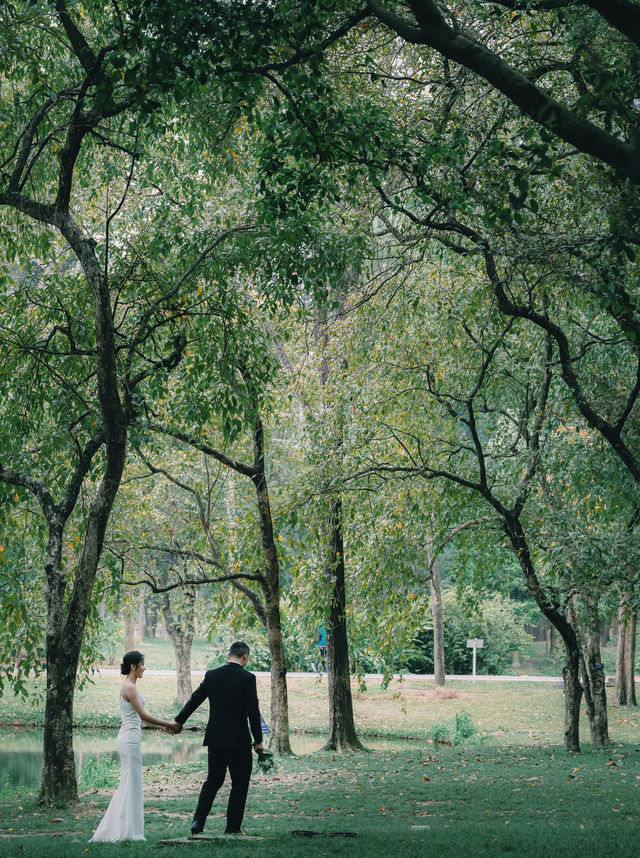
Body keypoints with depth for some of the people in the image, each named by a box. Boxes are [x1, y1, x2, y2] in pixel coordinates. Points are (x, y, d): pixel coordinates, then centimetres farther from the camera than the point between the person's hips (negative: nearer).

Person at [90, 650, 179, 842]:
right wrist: (168, 724, -10)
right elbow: (143, 715, -17)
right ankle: (127, 831, -2)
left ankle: (112, 830, 15)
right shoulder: (130, 687, -14)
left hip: (127, 739, 10)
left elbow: (139, 717, 21)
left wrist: (162, 727, 17)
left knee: (127, 784, 12)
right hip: (130, 739, -10)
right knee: (131, 784, -5)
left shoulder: (129, 686, 16)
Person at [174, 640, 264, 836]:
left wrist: (177, 722, 23)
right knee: (239, 784, 7)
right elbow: (253, 711, -12)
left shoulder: (212, 675, 3)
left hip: (215, 739, 4)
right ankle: (232, 828, 8)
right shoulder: (247, 678, -10)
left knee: (213, 781, 16)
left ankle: (198, 821, 4)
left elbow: (194, 700, 10)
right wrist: (258, 740, -5)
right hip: (238, 740, -4)